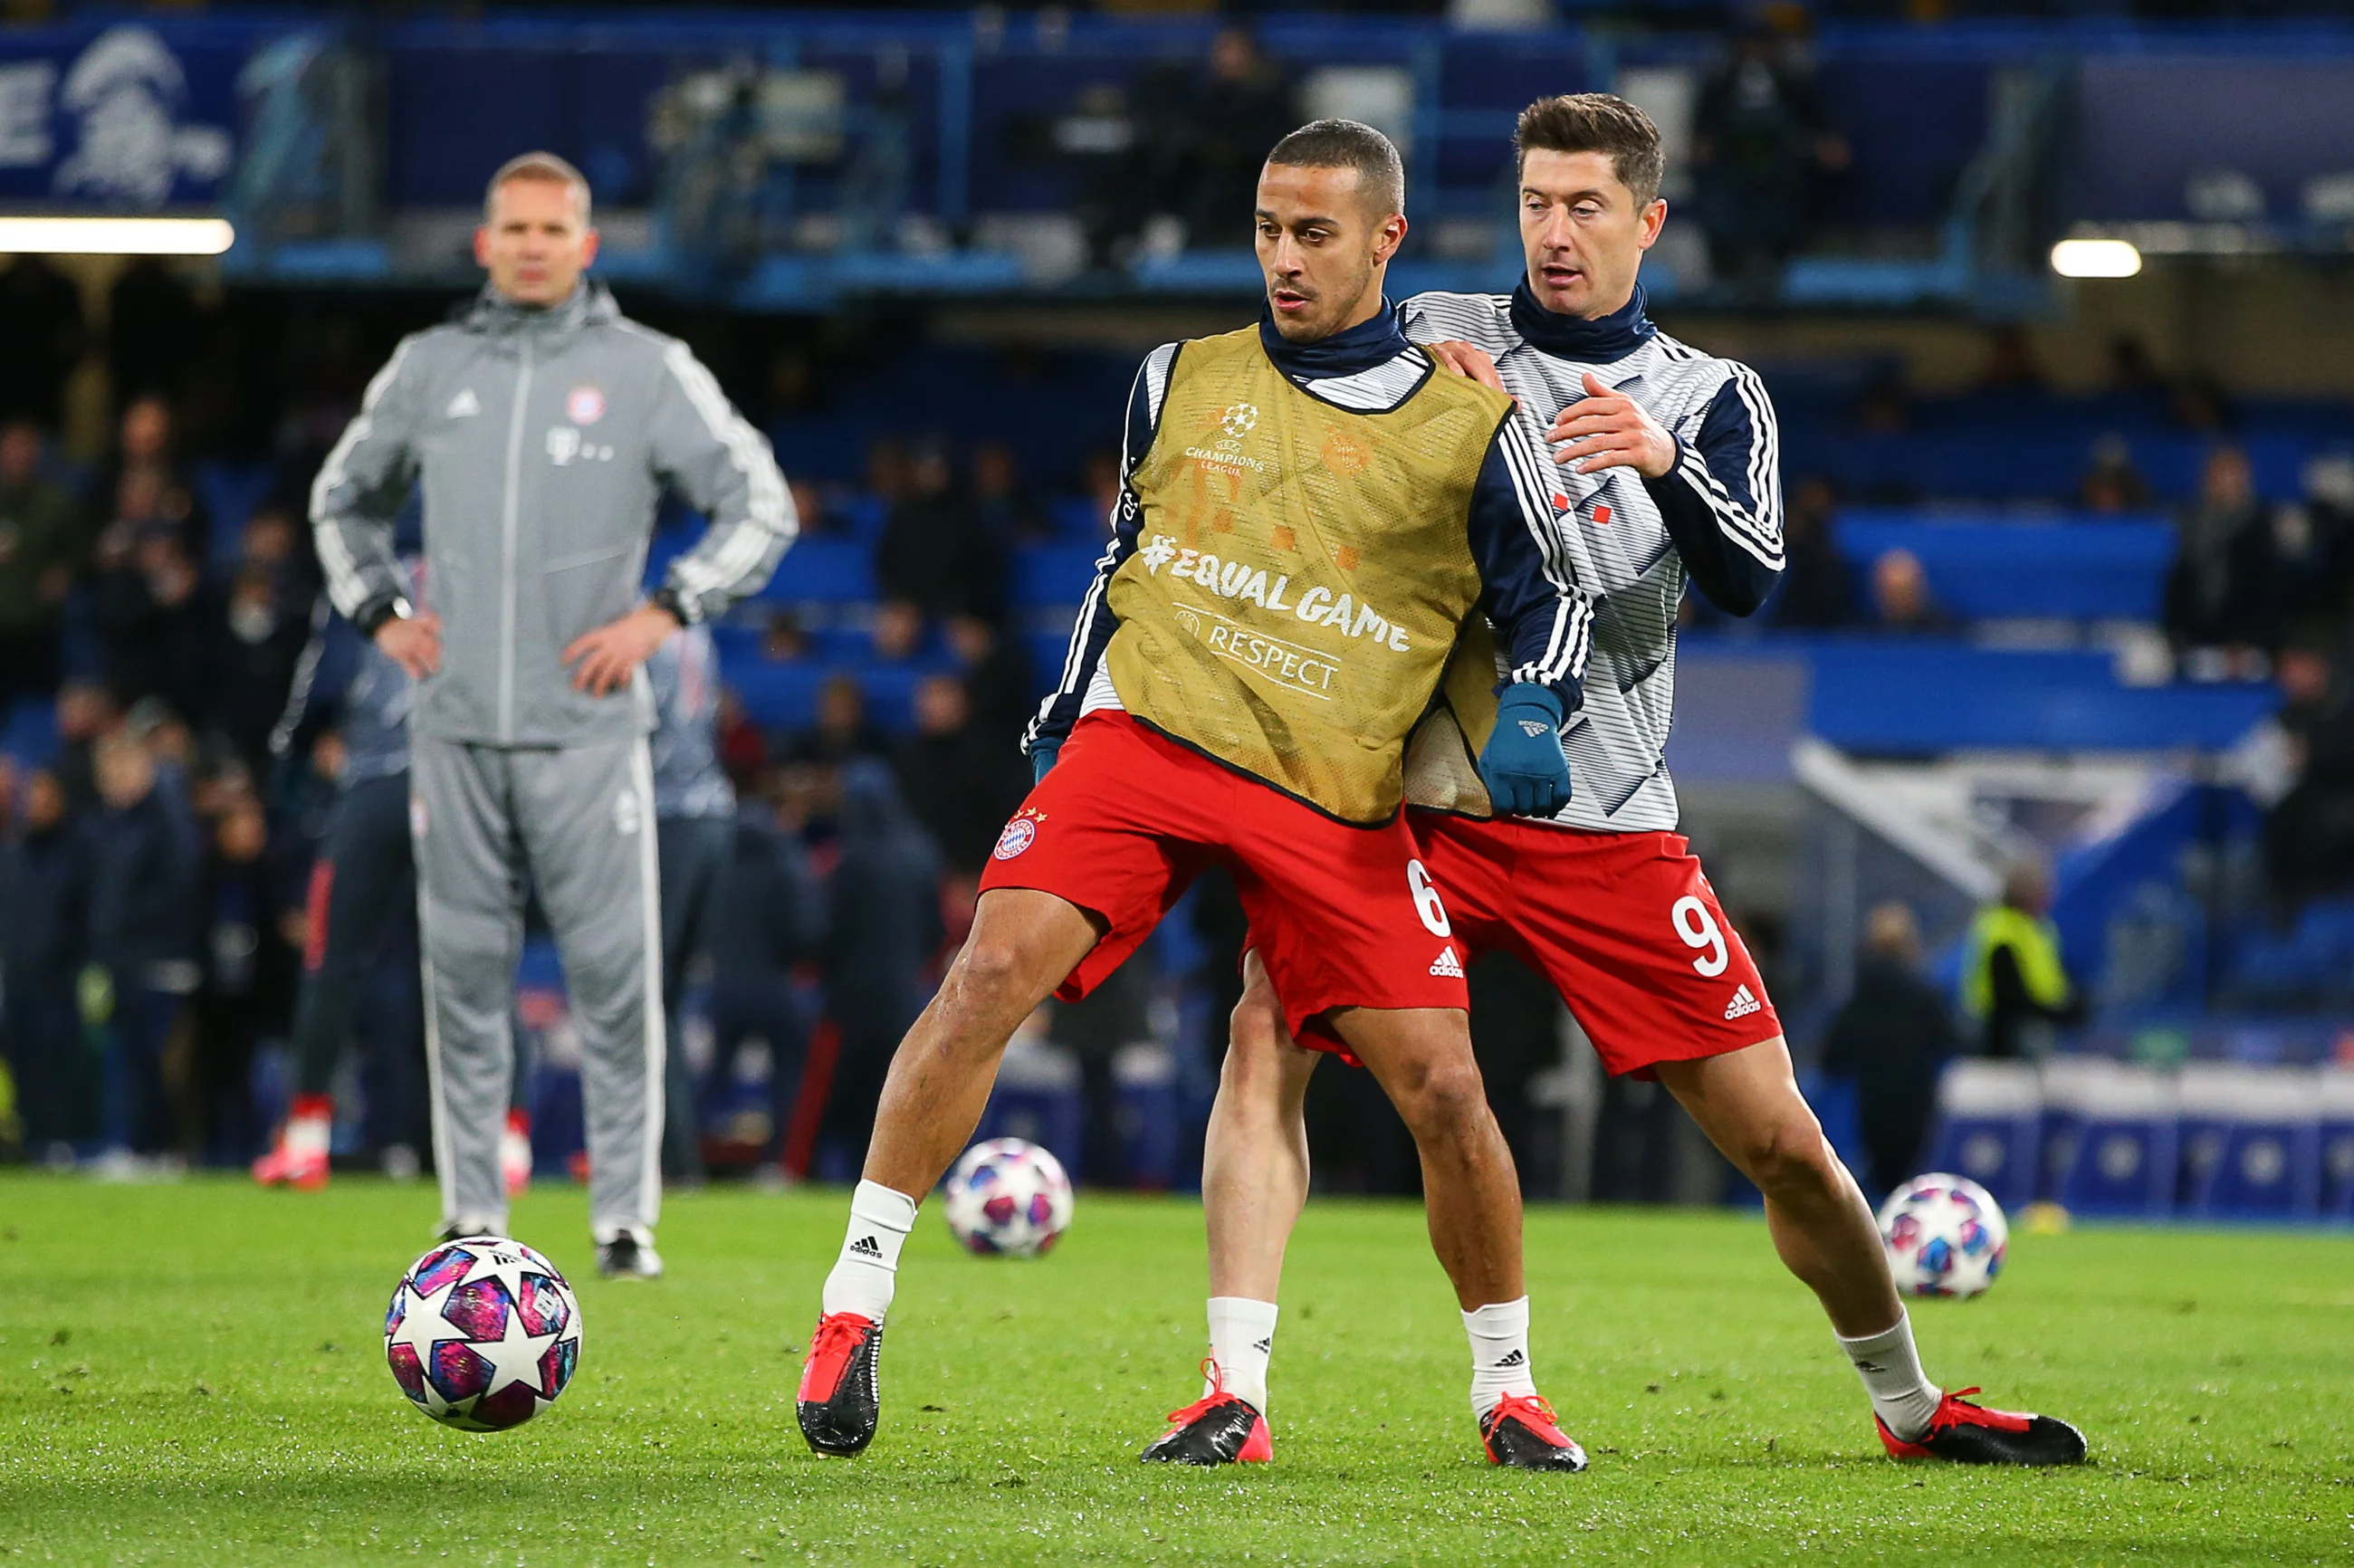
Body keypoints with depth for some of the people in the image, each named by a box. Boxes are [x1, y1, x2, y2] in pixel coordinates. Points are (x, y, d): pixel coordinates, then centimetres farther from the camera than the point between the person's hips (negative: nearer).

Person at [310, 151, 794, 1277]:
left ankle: (625, 1216, 0)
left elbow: (761, 507, 4)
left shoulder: (646, 371, 2)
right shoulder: (428, 369, 10)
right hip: (454, 728, 2)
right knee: (463, 971, 3)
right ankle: (471, 1216, 9)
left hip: (587, 728, -2)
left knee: (614, 972, -5)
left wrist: (662, 613, -5)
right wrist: (378, 613, 12)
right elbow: (344, 498, 26)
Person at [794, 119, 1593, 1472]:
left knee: (1446, 1092, -7)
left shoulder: (1468, 426, 6)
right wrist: (1061, 727, 20)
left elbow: (1549, 599, 11)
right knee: (994, 970, -23)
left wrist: (1533, 717, -8)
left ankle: (1508, 1393, 14)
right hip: (1143, 738, 1)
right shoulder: (1186, 380, 14)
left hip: (1337, 801, -1)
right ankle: (857, 1299, -19)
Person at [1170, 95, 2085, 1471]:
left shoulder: (1713, 398, 7)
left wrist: (1665, 465, -28)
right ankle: (1236, 1396, -23)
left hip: (1607, 827, 0)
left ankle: (1911, 1406, 22)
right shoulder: (1435, 335, 7)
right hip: (1413, 799, 0)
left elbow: (1750, 584, -9)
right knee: (1269, 1033, -24)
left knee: (1780, 1141, 0)